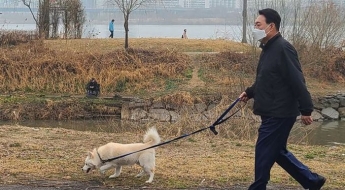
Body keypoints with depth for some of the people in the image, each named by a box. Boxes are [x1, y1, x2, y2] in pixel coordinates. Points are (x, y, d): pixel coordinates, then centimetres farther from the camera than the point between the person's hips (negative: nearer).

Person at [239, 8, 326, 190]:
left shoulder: (283, 48, -18)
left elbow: (297, 81, -20)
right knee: (277, 151, 17)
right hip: (272, 113, 10)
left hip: (280, 114, -10)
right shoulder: (268, 49, 12)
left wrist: (306, 110, -21)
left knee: (264, 152, -3)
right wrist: (249, 92, 12)